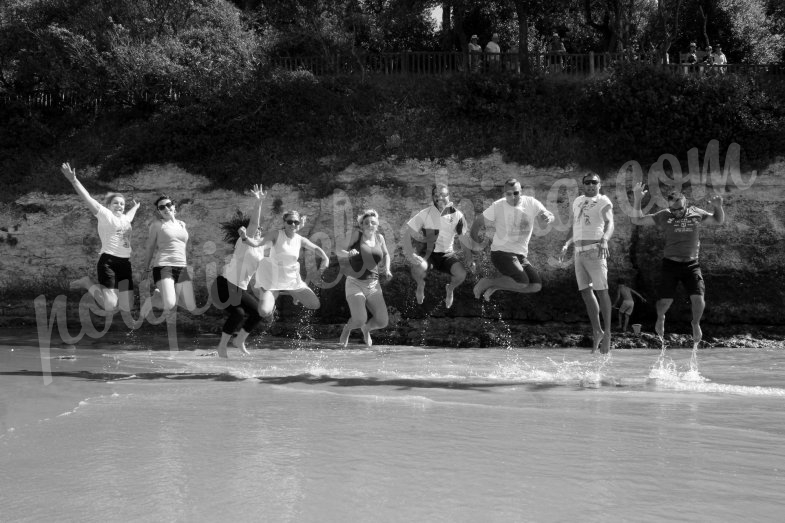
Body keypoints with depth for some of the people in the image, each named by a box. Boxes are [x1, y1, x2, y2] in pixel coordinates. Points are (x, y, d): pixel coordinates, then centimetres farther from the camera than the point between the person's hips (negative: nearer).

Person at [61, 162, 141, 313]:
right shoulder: (105, 215, -2)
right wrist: (74, 180, -25)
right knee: (110, 307, -16)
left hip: (125, 263, 7)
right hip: (108, 262, -7)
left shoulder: (125, 219, 19)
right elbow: (89, 199, -13)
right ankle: (88, 283, 8)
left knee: (127, 307, 0)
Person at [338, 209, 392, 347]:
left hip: (373, 285, 4)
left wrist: (387, 269, 7)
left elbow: (385, 255, 26)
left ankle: (366, 329, 29)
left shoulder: (379, 238, 8)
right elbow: (340, 252, 3)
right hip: (355, 283, -4)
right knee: (359, 319, -22)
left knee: (382, 322, -8)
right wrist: (348, 253, -20)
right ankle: (347, 329, 17)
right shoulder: (356, 234, -3)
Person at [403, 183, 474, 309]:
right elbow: (407, 231, -12)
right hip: (428, 253, -2)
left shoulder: (457, 215, -6)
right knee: (418, 268, -36)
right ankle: (420, 285, 5)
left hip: (447, 254, 2)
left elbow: (464, 237, 4)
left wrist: (469, 258, -7)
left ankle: (450, 289, 14)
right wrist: (410, 253, -26)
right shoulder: (425, 214, -11)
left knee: (461, 274, -27)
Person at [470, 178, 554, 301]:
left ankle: (495, 287, 8)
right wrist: (475, 240, 1)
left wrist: (548, 217, -32)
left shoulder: (531, 203, -3)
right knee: (523, 282, -26)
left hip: (520, 255, 6)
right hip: (501, 252, -6)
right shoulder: (498, 206, -9)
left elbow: (550, 216, -10)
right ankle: (487, 282, -7)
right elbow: (478, 222, 0)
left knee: (536, 286, -5)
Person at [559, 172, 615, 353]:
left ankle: (607, 333, -5)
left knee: (601, 290, -8)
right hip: (579, 252, 6)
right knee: (586, 291, 7)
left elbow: (609, 223, -13)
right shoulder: (578, 201, 19)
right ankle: (597, 331, 15)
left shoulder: (603, 201, 0)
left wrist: (604, 240, -32)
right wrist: (566, 245, 14)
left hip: (595, 250, -6)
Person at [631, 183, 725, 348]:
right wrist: (637, 200, -13)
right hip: (670, 264, -1)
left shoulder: (696, 214, 3)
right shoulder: (664, 216, -1)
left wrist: (718, 207, -6)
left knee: (698, 298, -14)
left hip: (691, 264, 1)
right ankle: (660, 318, 33)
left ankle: (696, 323, 19)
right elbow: (637, 220, 1)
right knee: (665, 300, -5)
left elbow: (719, 221, 16)